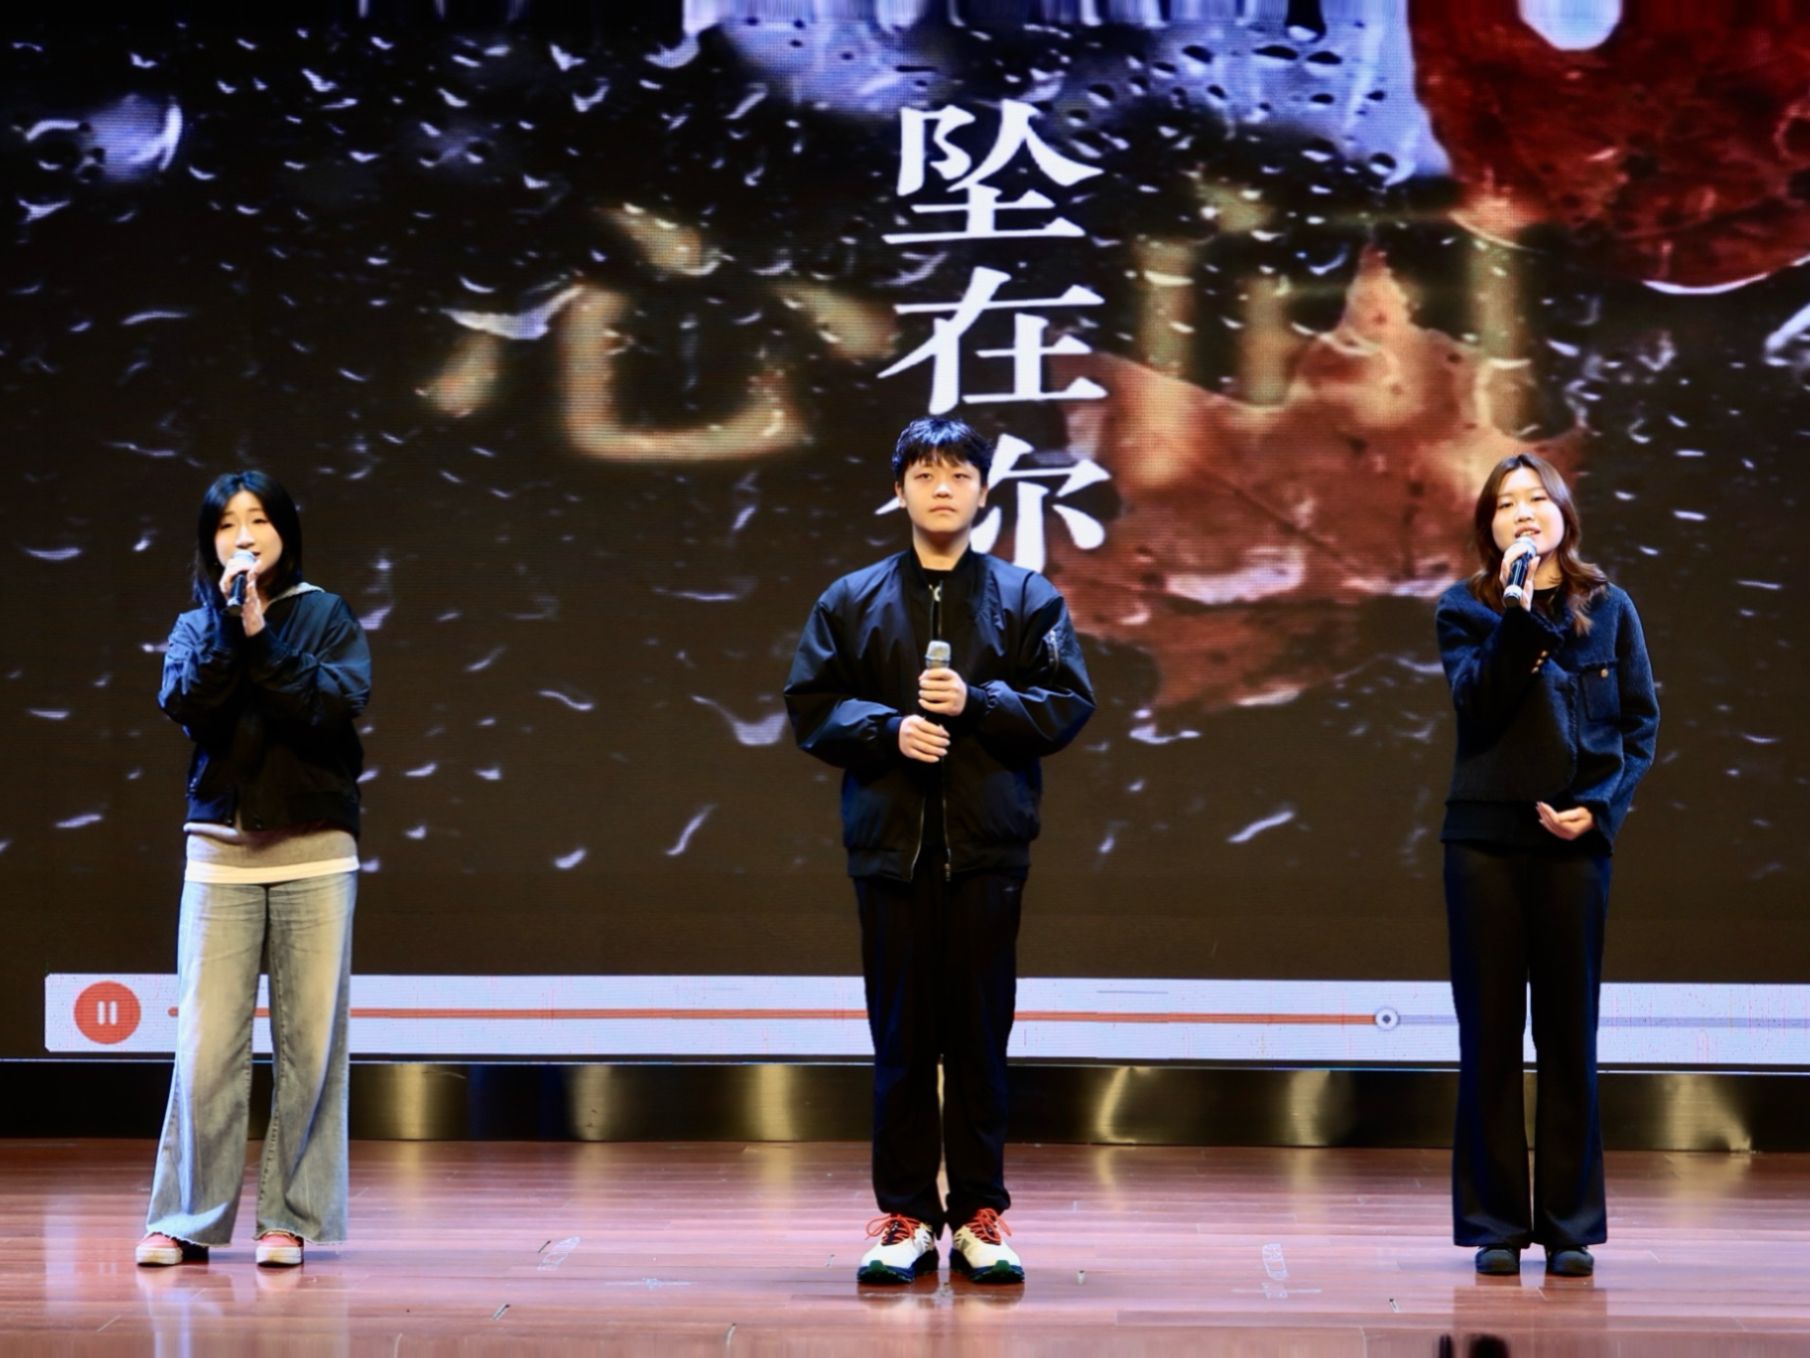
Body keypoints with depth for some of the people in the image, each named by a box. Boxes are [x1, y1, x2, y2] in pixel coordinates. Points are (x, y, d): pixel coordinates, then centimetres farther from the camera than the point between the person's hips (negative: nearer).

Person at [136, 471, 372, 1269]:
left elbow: (338, 703, -10)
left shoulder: (327, 616, 7)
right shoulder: (196, 626, 12)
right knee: (206, 1045, -4)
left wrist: (259, 635, -11)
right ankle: (186, 1220, 4)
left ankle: (290, 1218, 6)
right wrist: (226, 617, -11)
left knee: (309, 1044, -2)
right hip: (220, 854, 1)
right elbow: (186, 704, -7)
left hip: (315, 854, -1)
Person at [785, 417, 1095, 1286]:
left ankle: (979, 1214, 10)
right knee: (900, 1036, 3)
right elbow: (812, 708, 4)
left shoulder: (1026, 596, 7)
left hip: (986, 847, -1)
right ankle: (905, 1215, 9)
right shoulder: (853, 599, 9)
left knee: (980, 1033, 2)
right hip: (889, 844, 1)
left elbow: (1068, 704, 0)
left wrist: (977, 702, -13)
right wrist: (889, 729, -12)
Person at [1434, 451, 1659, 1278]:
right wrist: (1516, 612, -20)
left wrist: (1602, 804, -9)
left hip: (1574, 838, 0)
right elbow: (1476, 700, -11)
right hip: (1486, 834, 0)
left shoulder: (1609, 609, 7)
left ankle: (1570, 1225, 9)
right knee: (1489, 1031, 2)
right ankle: (1495, 1223, 7)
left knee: (1568, 1030, 4)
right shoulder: (1466, 608, 5)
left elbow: (1641, 722, 5)